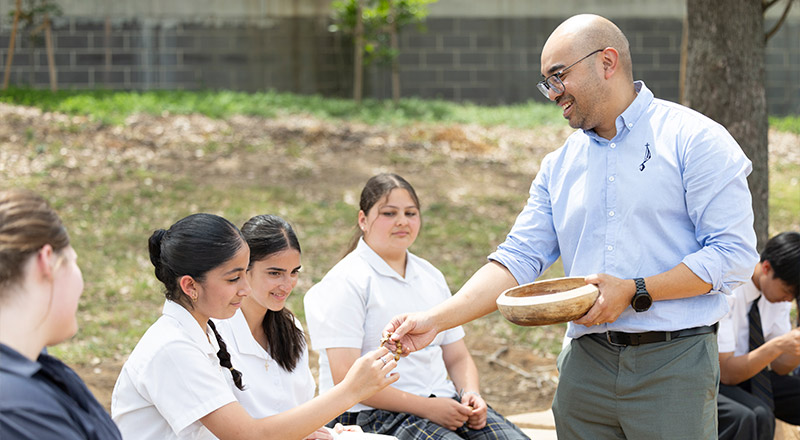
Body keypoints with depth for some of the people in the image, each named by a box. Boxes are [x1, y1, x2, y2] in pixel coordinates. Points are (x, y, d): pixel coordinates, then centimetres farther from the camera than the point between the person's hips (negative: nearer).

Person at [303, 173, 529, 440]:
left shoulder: (431, 277, 19)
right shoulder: (344, 284, -4)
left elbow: (458, 358, 22)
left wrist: (470, 395, -2)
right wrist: (426, 408, -17)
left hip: (441, 402, 6)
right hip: (372, 415, -6)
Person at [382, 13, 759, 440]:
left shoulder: (693, 140, -4)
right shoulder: (560, 165, 14)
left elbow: (733, 253, -10)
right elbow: (519, 258, 8)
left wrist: (634, 292, -16)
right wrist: (436, 320, -5)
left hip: (674, 361, -5)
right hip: (585, 364, 5)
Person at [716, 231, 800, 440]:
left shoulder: (780, 289, -2)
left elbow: (779, 366, 4)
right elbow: (727, 373, -24)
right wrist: (777, 346, -35)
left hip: (746, 372, 7)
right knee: (754, 417, -36)